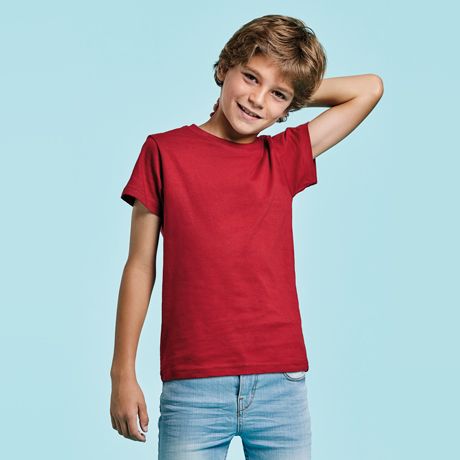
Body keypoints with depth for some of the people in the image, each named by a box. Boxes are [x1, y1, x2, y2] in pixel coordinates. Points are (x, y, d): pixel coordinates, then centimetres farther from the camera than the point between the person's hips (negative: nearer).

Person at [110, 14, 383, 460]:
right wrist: (123, 373, 1)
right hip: (193, 387, -2)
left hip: (281, 384, 3)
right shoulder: (164, 151, 4)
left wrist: (285, 94, 12)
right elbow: (140, 267, 4)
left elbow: (369, 88, 16)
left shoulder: (284, 158, 10)